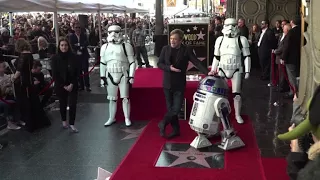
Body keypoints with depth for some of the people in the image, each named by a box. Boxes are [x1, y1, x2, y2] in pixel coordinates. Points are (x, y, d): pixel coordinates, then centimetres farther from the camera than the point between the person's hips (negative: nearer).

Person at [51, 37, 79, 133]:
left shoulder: (73, 57, -5)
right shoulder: (55, 58, -7)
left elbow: (76, 72, -2)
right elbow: (55, 74, -7)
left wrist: (72, 84, -11)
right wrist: (64, 86, -10)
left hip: (72, 85, 0)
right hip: (60, 86, 0)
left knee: (73, 104, -7)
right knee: (63, 104, 14)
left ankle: (71, 124, 1)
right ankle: (64, 121, 34)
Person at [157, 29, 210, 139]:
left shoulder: (186, 50, -5)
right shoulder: (165, 49, 2)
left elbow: (196, 62, -10)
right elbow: (159, 64, 3)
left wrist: (207, 72, -23)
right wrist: (169, 68, -16)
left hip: (179, 85, -3)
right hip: (167, 84, 3)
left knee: (176, 108, -7)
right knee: (170, 108, 8)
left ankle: (163, 124, 15)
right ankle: (176, 130, 21)